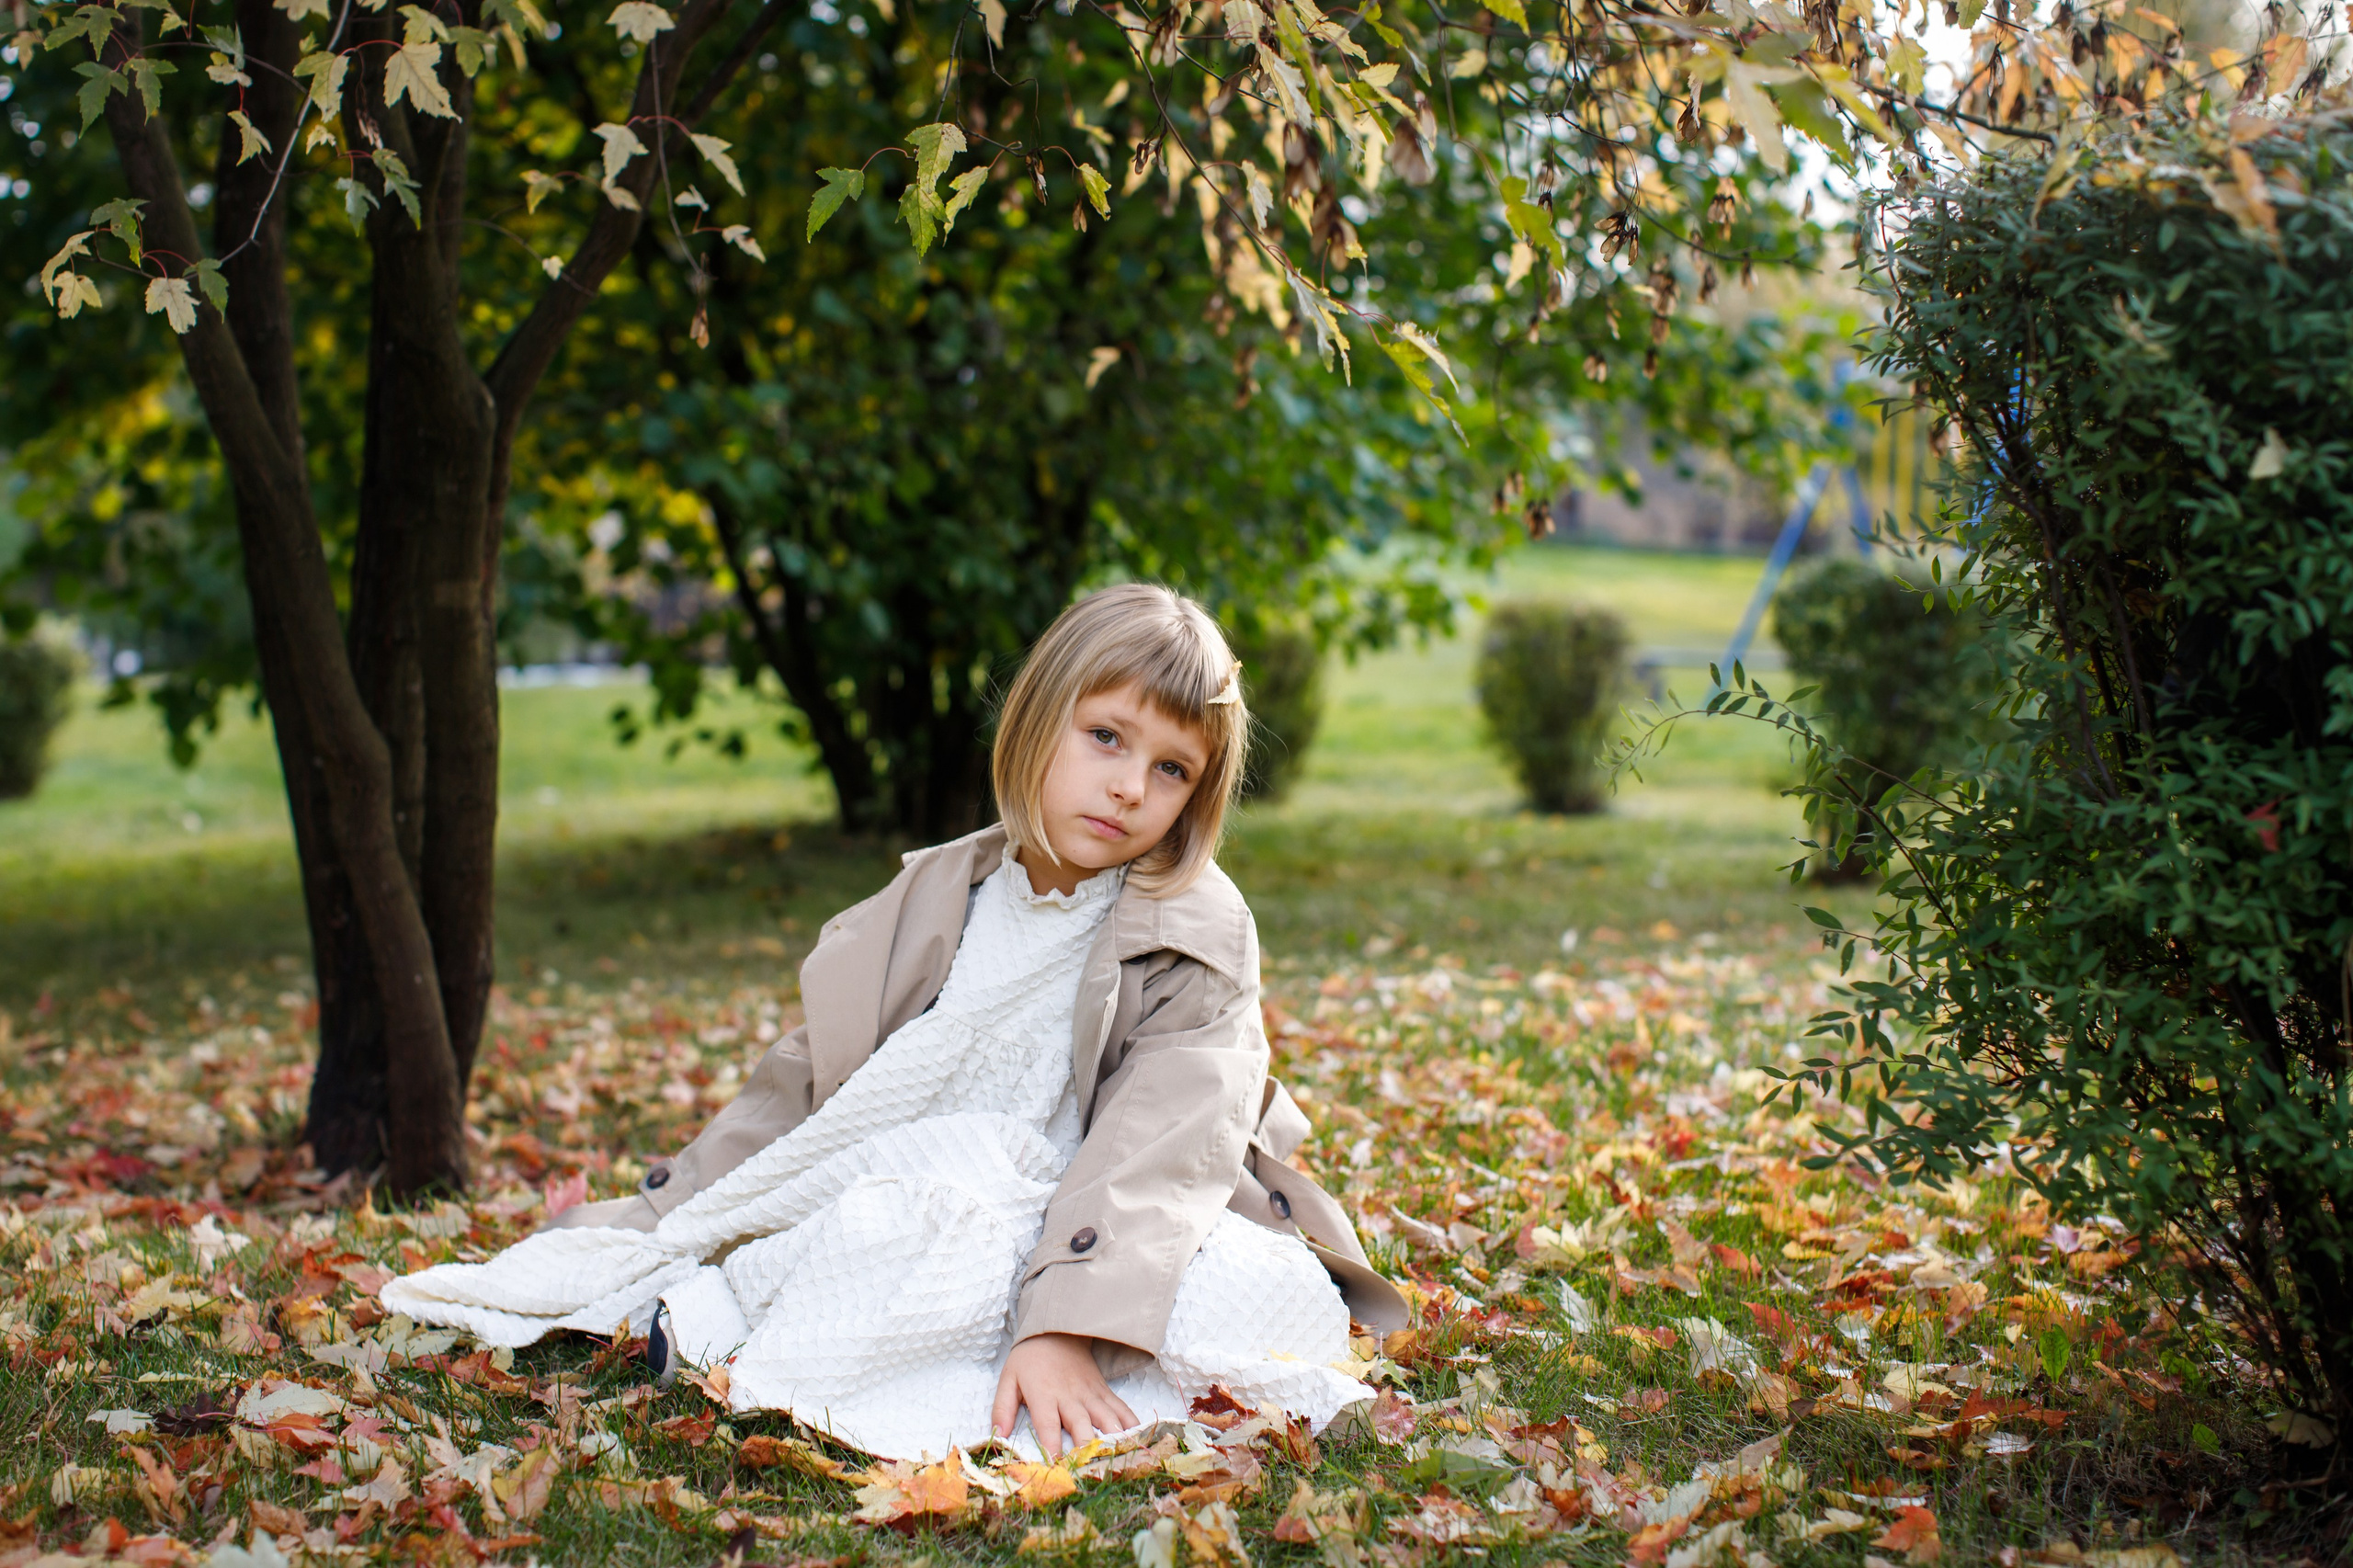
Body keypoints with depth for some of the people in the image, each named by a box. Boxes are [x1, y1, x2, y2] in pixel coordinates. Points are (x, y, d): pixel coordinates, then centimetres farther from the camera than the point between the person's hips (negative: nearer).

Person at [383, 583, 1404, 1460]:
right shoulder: (932, 902, 10)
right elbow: (800, 1092, 16)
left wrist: (1065, 1324, -35)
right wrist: (653, 1226, 9)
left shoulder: (1197, 937, -4)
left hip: (1123, 1242, -1)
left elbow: (1158, 1145, -20)